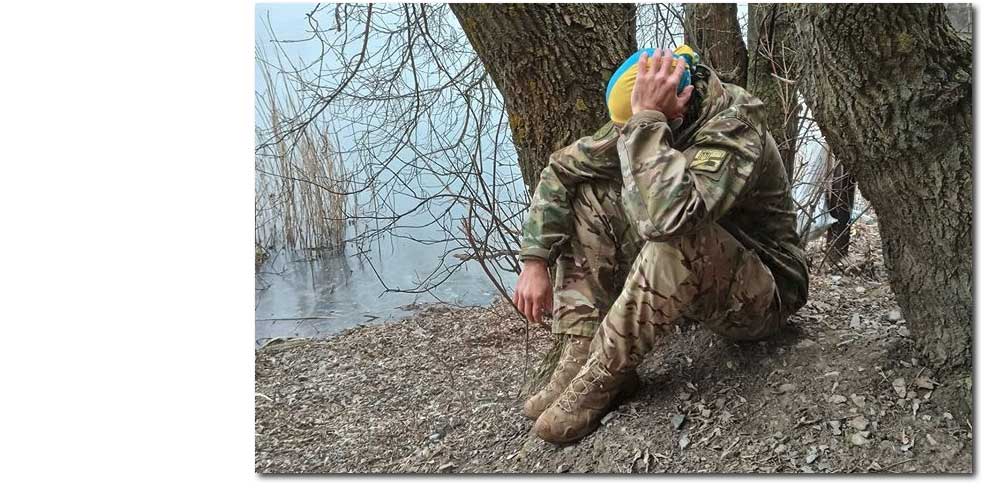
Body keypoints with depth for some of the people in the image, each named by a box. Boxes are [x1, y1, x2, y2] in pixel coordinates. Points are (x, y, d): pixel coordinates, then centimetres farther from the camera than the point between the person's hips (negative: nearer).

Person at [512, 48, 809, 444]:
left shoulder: (734, 128, -29)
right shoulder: (639, 121, -7)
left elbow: (667, 215, -47)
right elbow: (561, 169, -2)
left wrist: (646, 118, -40)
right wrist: (535, 260, -10)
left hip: (758, 298, -7)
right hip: (688, 284, 7)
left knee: (679, 231, -38)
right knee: (587, 193, -6)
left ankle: (602, 378, -23)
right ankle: (581, 353, -16)